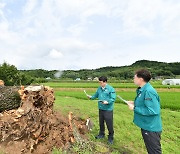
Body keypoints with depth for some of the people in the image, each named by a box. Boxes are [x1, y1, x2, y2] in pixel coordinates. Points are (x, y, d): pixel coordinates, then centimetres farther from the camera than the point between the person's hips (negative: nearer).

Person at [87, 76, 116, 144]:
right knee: (101, 123, 21)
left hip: (108, 109, -6)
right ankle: (101, 134, 42)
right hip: (101, 109, 6)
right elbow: (96, 95, 15)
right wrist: (91, 97, -1)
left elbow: (113, 99, -17)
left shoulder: (111, 89, -15)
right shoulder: (99, 88, 5)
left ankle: (110, 138, 26)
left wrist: (107, 102, -31)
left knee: (109, 124, 5)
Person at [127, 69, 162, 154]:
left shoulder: (148, 91, -27)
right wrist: (135, 103, 1)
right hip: (147, 126, 9)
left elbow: (152, 110, -30)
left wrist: (134, 108, -23)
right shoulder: (142, 90, 4)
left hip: (151, 128, -9)